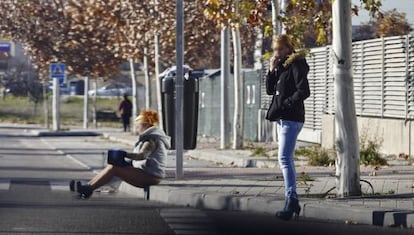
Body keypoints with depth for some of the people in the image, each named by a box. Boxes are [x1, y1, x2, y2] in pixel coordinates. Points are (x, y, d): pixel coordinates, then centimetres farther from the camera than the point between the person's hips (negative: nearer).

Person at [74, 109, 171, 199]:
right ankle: (87, 187, -3)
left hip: (150, 176, -10)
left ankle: (89, 188, -14)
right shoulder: (149, 137, 22)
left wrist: (124, 154, -43)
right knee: (110, 166, 2)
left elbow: (142, 155, -31)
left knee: (113, 169, -18)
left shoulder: (152, 139, -13)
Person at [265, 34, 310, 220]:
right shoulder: (281, 66, 16)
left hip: (291, 118, -10)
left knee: (284, 158, -16)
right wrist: (272, 70, 4)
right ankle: (293, 201, 14)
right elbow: (270, 90, 16)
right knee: (286, 159, 11)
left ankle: (291, 200, -20)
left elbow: (304, 92, -19)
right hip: (282, 118, 10)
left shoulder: (296, 65, -10)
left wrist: (285, 104, -18)